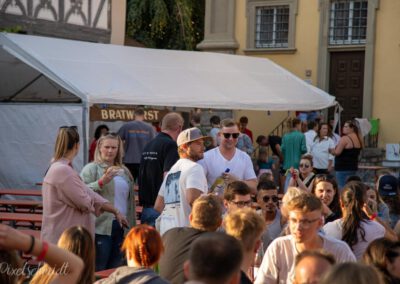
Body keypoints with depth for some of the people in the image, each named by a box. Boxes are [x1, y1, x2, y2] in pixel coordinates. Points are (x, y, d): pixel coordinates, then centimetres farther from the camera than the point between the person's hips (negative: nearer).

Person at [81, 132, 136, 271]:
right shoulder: (91, 169, -1)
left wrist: (131, 226, 21)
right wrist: (101, 182, -25)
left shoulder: (124, 172, 18)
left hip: (120, 227, 6)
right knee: (98, 271, -5)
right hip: (101, 227, -6)